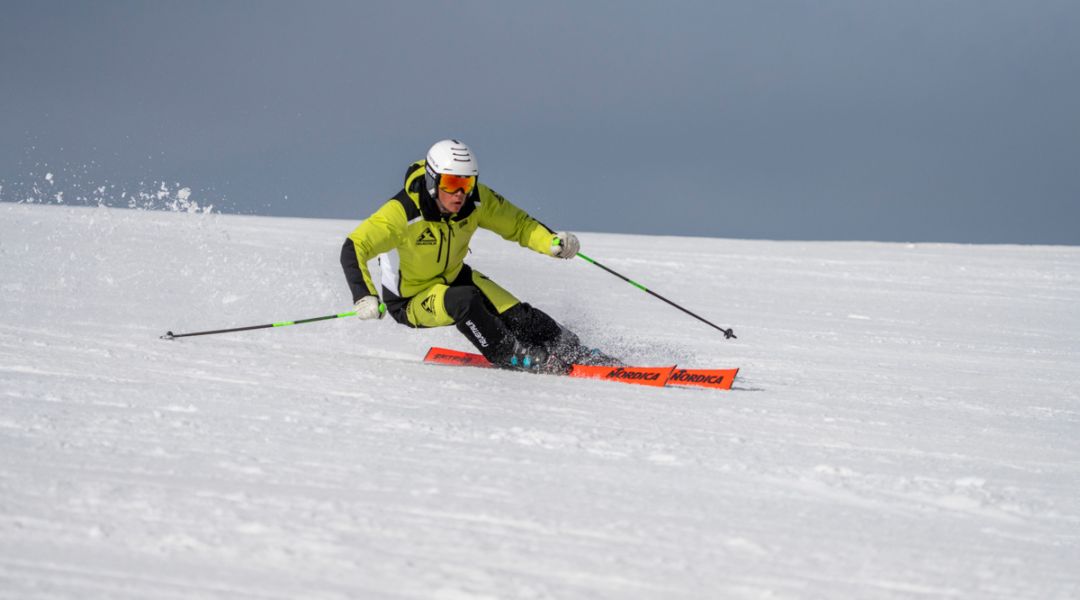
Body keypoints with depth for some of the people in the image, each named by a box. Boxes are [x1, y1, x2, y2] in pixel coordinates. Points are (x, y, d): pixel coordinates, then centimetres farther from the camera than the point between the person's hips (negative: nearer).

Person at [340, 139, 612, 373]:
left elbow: (518, 224, -6)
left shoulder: (476, 200, -18)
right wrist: (364, 298, -49)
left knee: (516, 314, -12)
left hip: (455, 277, 5)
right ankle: (513, 357, -16)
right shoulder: (403, 212, -33)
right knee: (463, 301, -33)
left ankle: (572, 352, 3)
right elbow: (353, 249, -35)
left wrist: (553, 242, -25)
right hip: (411, 300, -5)